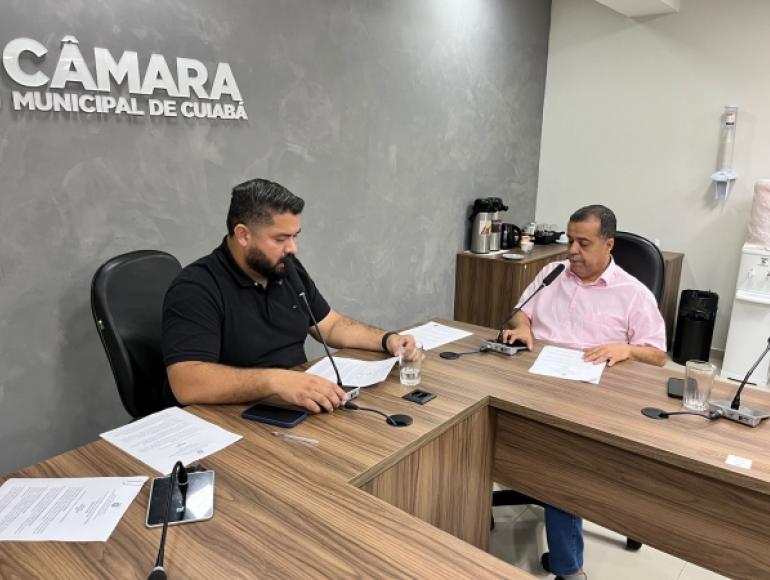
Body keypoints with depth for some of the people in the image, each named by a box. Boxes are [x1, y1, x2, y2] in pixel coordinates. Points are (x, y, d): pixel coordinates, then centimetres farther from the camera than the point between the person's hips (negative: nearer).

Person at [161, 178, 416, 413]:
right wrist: (275, 380, -39)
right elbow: (186, 383, -29)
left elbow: (332, 326, 16)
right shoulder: (196, 289, -17)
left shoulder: (289, 269, 5)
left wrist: (388, 339, 1)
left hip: (299, 408, 7)